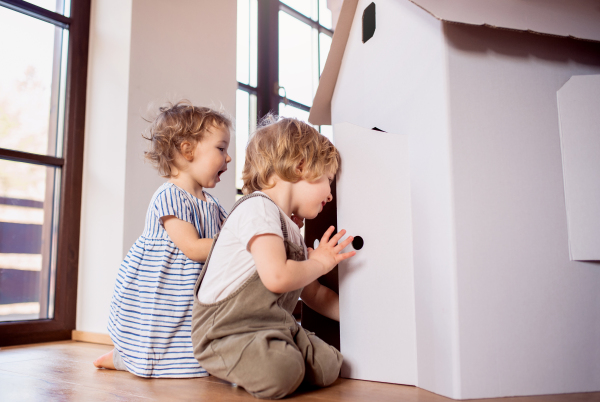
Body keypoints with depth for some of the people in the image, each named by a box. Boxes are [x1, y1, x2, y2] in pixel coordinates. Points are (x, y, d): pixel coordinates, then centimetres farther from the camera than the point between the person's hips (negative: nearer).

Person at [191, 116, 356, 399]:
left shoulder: (290, 229, 19)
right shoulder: (258, 207, -14)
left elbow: (313, 294, 24)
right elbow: (277, 277, -27)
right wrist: (320, 263, -8)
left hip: (272, 327, 9)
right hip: (226, 330, -9)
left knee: (328, 366, -9)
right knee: (281, 371, -33)